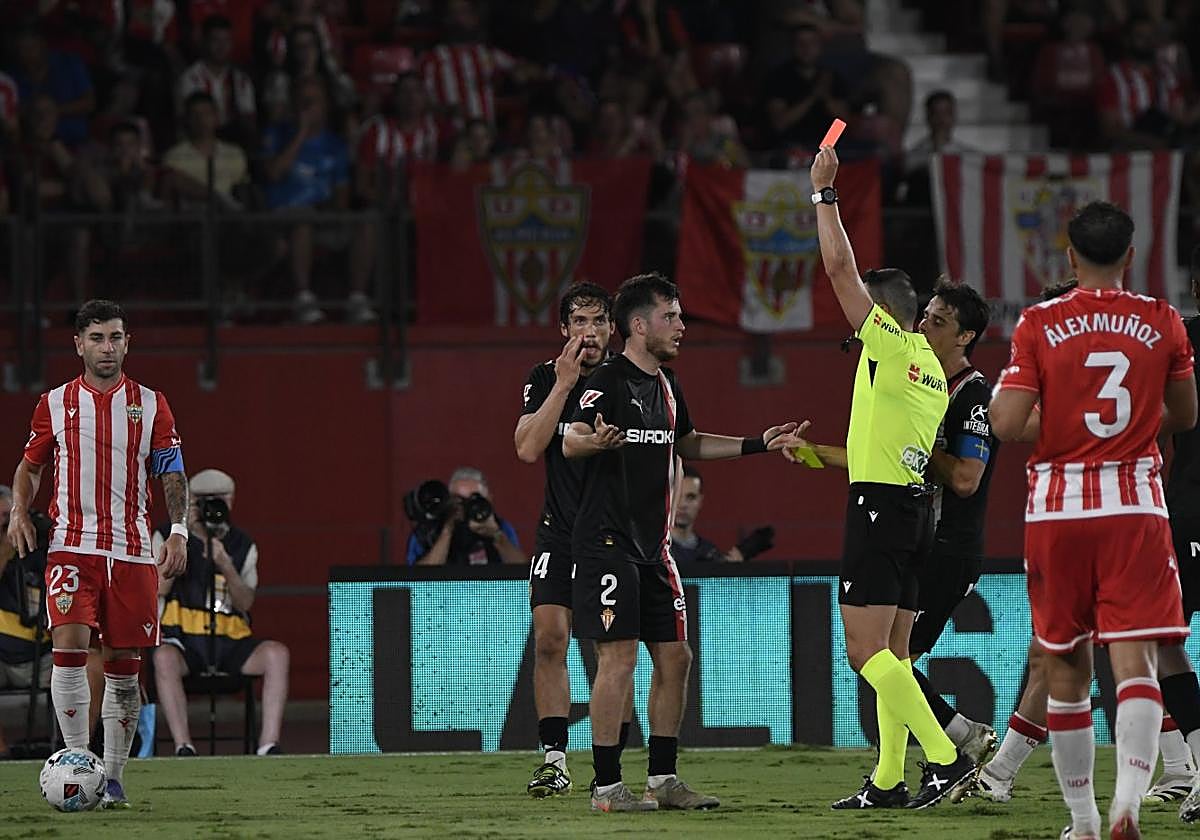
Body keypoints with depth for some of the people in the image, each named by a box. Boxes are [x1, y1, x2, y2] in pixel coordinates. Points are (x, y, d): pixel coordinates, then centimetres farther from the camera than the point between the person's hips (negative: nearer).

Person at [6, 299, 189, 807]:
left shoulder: (151, 405, 8)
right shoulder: (55, 404, 8)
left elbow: (171, 474, 9)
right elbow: (30, 465, 17)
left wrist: (178, 530, -5)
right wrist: (19, 511, -1)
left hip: (132, 551, 1)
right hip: (72, 547, -1)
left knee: (124, 665, 2)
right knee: (69, 647, -19)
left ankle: (113, 777, 12)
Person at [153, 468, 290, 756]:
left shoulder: (242, 546, 11)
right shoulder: (167, 537, 6)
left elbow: (245, 603, -1)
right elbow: (160, 588, -9)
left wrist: (227, 568, -18)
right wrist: (182, 537, -12)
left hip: (230, 641, 2)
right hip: (183, 640, -2)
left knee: (277, 653, -27)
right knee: (164, 657, -38)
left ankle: (269, 745, -30)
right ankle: (183, 747, -38)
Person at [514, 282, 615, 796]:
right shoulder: (545, 378, 3)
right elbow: (528, 449, -10)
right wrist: (564, 384, -15)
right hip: (559, 535, 1)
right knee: (549, 641, -8)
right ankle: (555, 762, -3)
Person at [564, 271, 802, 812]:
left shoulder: (666, 386, 16)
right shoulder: (609, 382, -11)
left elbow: (687, 444, 32)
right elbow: (570, 443, -24)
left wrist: (757, 444, 29)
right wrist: (596, 440, -46)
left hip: (653, 545, 9)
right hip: (608, 540, -9)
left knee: (675, 657, 7)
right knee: (619, 658, -11)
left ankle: (663, 778, 15)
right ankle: (606, 787, -7)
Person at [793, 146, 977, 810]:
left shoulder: (888, 343, -8)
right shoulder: (929, 367, 17)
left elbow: (838, 266, -11)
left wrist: (824, 192, -2)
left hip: (881, 505, -9)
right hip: (916, 505, 9)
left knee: (867, 650, -12)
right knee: (890, 651, 10)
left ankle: (945, 757, -20)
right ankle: (889, 780, 9)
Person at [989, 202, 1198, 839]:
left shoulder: (1039, 325, -3)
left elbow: (1007, 424, -10)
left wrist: (998, 396, 12)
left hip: (1058, 508, 0)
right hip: (1136, 504, 0)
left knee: (1065, 665, 11)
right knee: (1135, 659, -6)